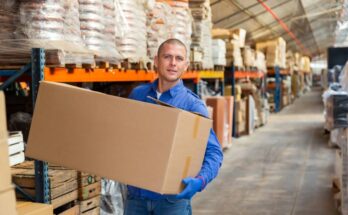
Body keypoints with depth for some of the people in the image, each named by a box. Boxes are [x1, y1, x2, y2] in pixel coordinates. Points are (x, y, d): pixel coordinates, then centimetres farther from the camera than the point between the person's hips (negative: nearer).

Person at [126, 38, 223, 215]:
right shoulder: (137, 94, 4)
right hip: (136, 194, 3)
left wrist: (200, 180, -31)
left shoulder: (193, 105, -9)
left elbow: (213, 151, -14)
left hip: (173, 197, -3)